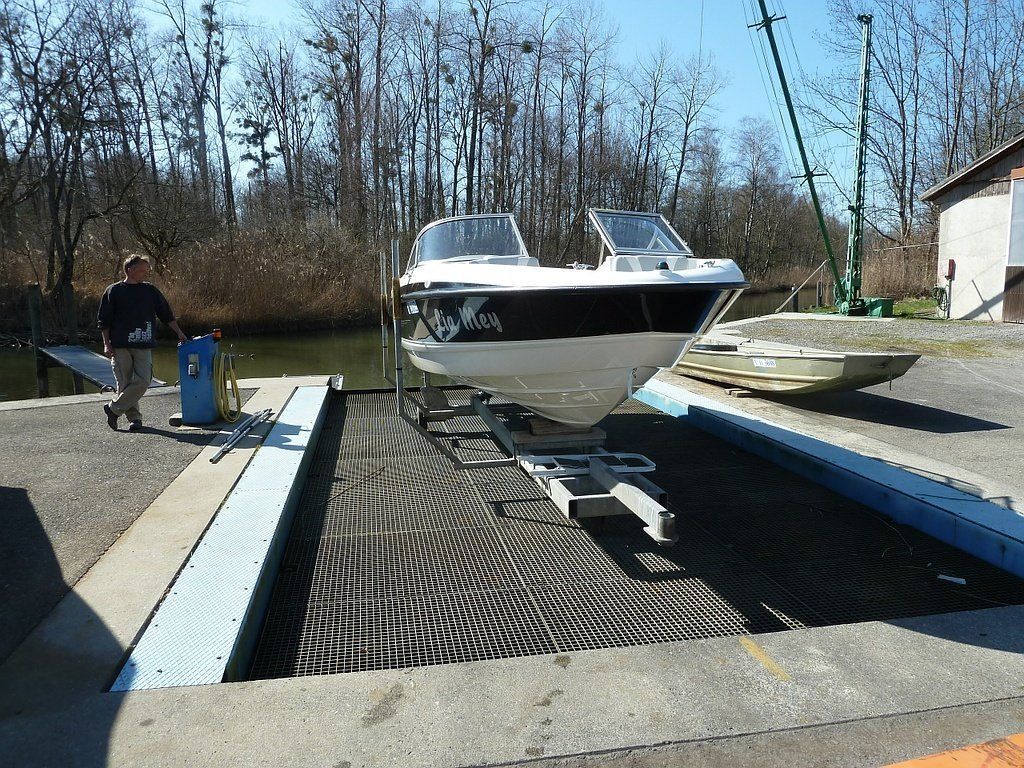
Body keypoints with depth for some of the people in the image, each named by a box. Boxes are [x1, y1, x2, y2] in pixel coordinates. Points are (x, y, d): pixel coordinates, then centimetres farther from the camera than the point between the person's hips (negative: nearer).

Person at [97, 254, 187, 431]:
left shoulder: (151, 291, 11)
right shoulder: (113, 291, 3)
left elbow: (166, 315, 17)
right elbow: (103, 320, 4)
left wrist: (179, 333, 12)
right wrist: (107, 344, -2)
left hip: (143, 346, 2)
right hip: (120, 346, -2)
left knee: (143, 381, -9)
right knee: (125, 383, 1)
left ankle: (113, 408, 6)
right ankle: (134, 418, 15)